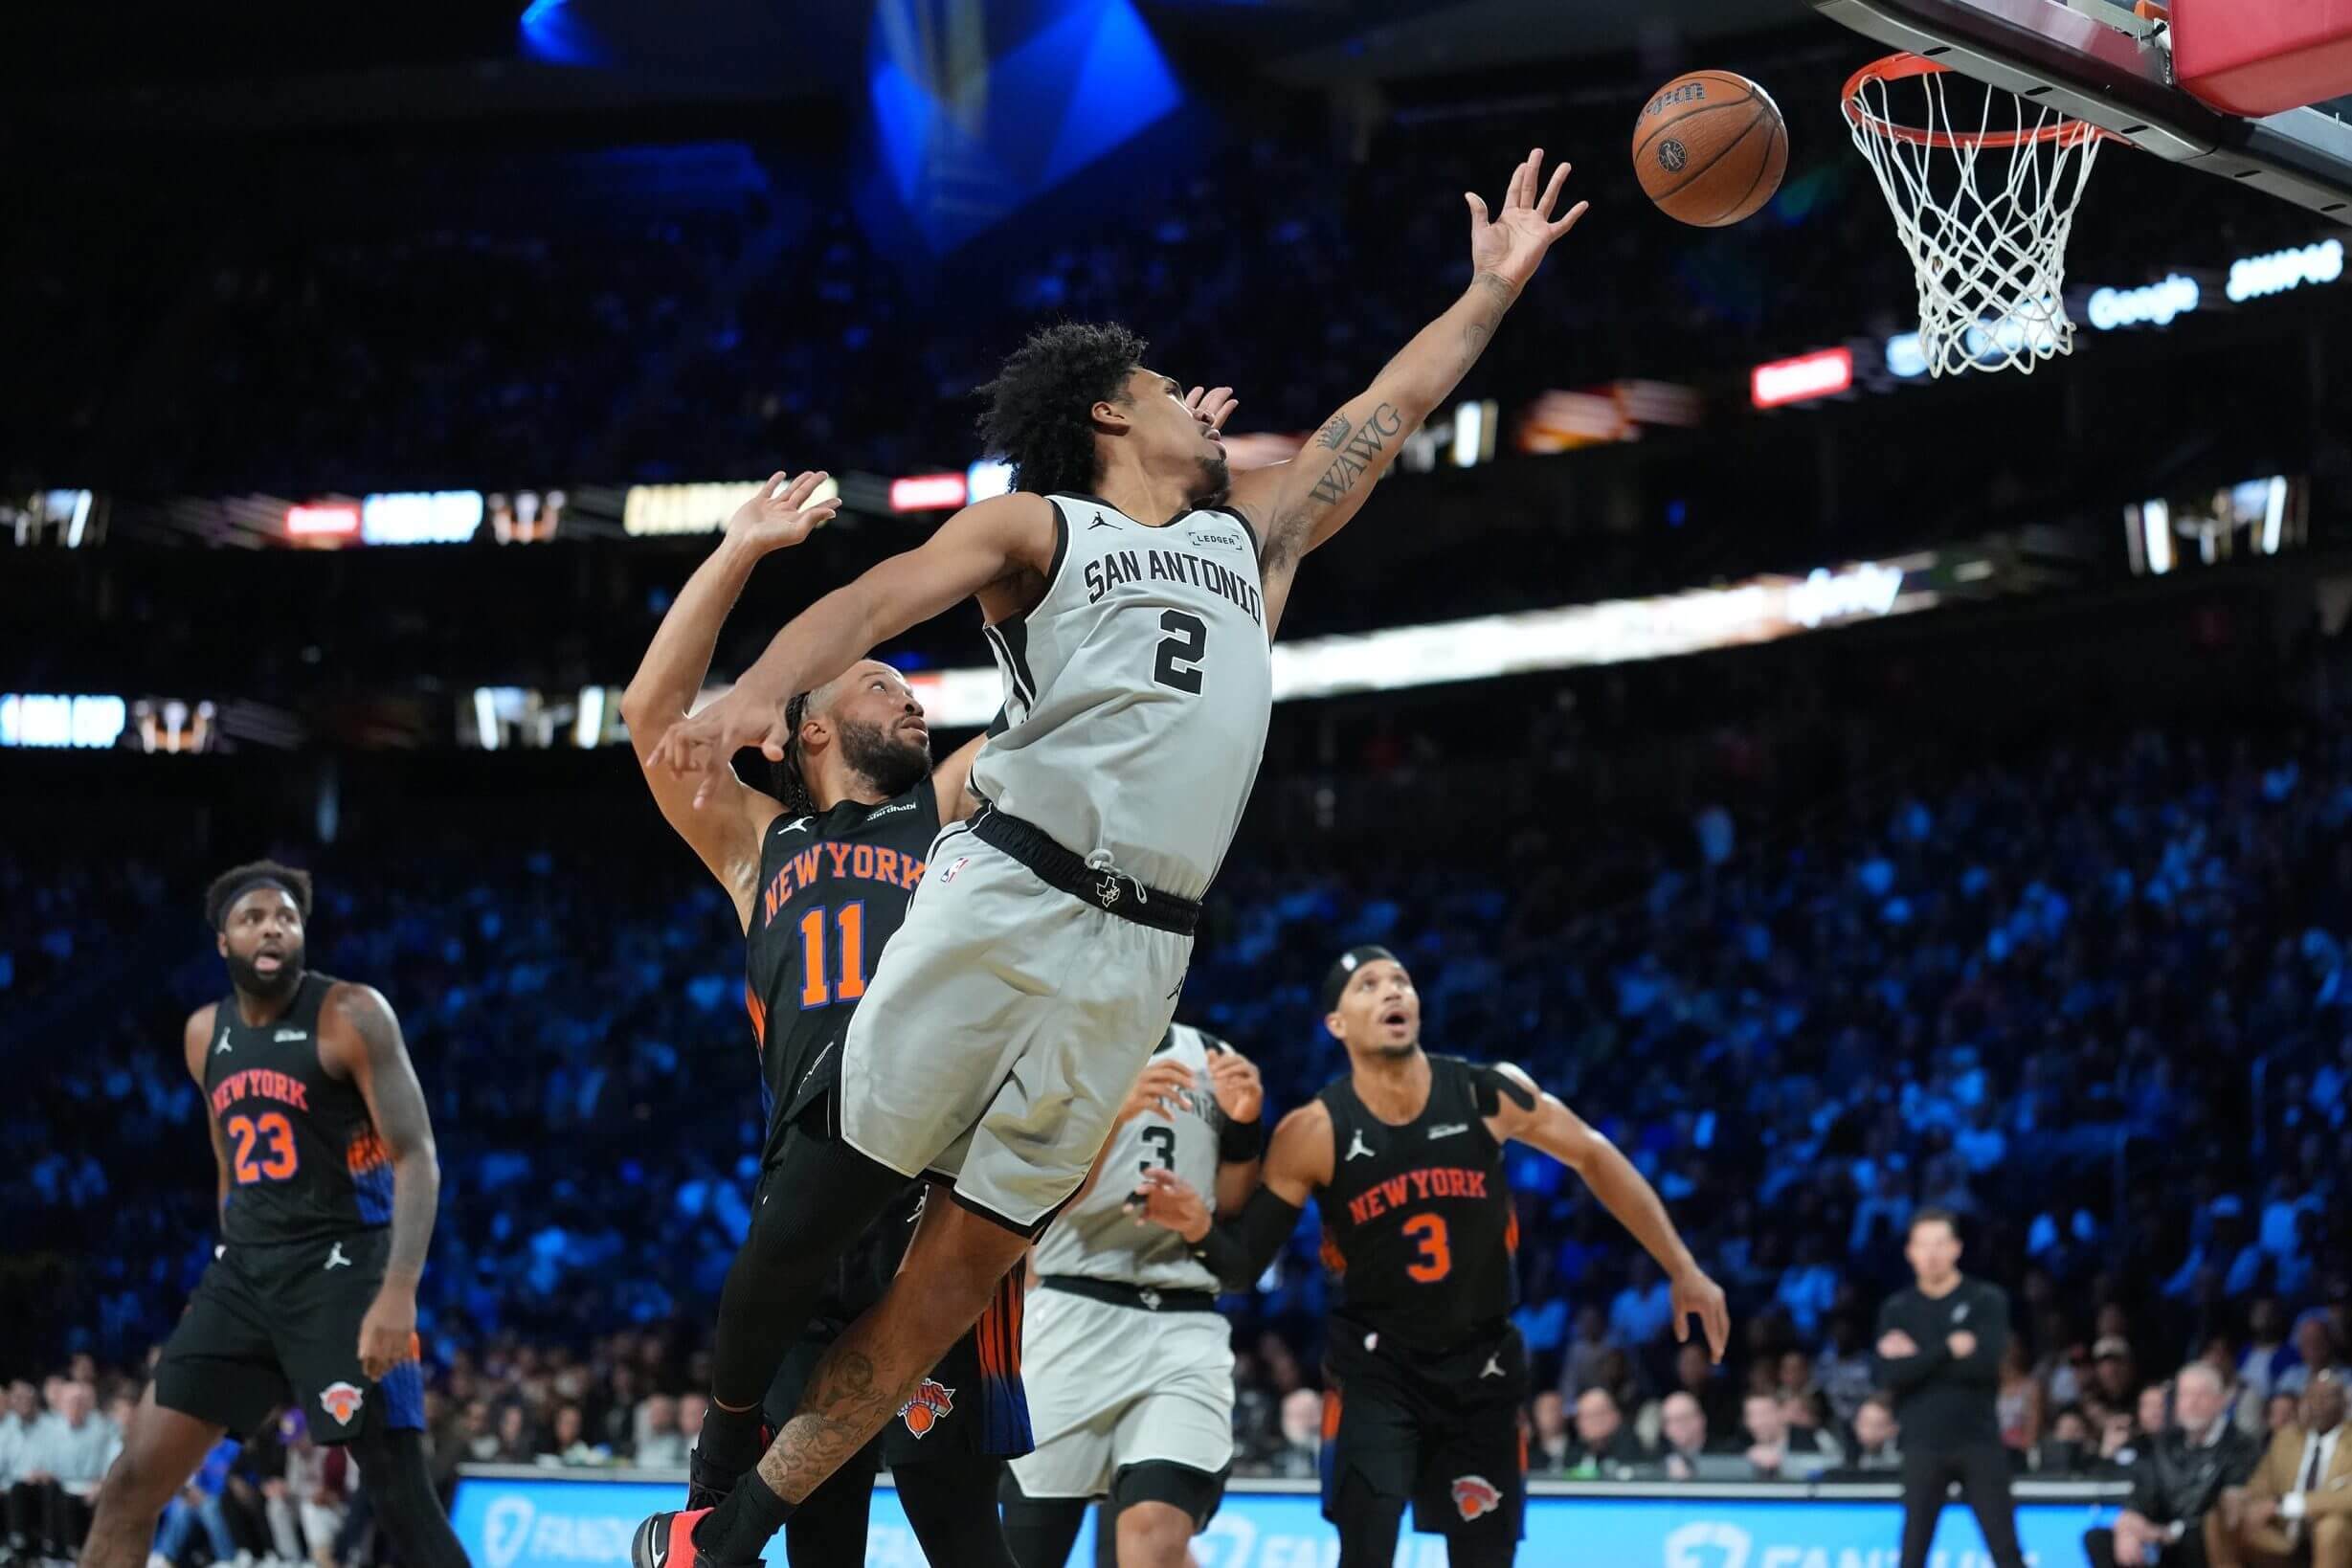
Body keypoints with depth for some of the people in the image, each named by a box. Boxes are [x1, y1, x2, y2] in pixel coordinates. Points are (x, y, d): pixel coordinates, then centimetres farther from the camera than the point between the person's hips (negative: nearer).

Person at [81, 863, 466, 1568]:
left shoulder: (351, 1015, -9)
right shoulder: (205, 1034, 11)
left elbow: (417, 1159, -15)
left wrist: (399, 1291, -27)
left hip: (343, 1268, -6)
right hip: (245, 1269, 6)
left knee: (403, 1498, -10)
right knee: (133, 1479, 1)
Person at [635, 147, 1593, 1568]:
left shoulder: (1254, 532, 25)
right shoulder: (1036, 527, 9)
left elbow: (1393, 407, 34)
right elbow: (876, 601, -7)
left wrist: (1496, 285, 35)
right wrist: (763, 690, -26)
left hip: (1136, 956, 4)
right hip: (1008, 898, -4)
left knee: (968, 1258, 1)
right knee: (837, 1194, -4)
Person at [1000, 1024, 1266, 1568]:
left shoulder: (1214, 1061, 14)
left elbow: (1236, 1218, 15)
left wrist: (1244, 1127, -2)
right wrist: (1113, 1112, -26)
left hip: (1187, 1327, 2)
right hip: (1076, 1316, -2)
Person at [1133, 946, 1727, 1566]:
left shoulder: (1491, 1094, -12)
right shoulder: (1314, 1134, -16)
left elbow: (1595, 1158, 2)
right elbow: (1244, 1265, -13)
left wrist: (1683, 1270, 4)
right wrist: (1199, 1228, -36)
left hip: (1482, 1366, 2)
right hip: (1376, 1364, -2)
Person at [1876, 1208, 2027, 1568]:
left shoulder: (1987, 1300, 2)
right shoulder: (1897, 1309, 7)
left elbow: (1986, 1363, -14)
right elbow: (1891, 1373, -9)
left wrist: (1918, 1359, -10)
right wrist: (1950, 1349, -15)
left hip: (1979, 1442, -2)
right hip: (1924, 1446, 2)